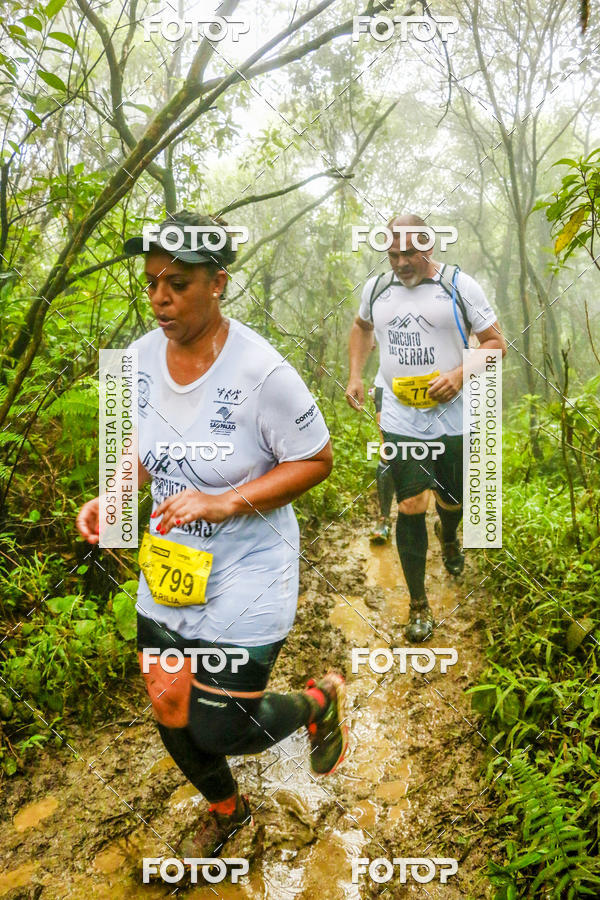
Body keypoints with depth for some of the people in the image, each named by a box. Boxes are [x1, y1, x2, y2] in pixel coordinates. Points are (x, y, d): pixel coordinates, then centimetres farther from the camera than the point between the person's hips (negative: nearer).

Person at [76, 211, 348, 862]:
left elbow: (315, 460, -15)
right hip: (168, 568, 6)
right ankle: (225, 810, 50)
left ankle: (321, 699, 35)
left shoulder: (261, 371, -23)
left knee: (220, 732, 2)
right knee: (172, 719, 17)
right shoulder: (142, 357, -4)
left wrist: (226, 501, -25)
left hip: (247, 580, -6)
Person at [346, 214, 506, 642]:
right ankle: (418, 605, 12)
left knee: (452, 501, 15)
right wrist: (355, 375, 14)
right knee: (411, 508, -3)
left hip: (453, 419, -1)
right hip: (401, 422, 1)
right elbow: (362, 326, 27)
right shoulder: (376, 288, 6)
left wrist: (461, 374, -19)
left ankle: (449, 536, 56)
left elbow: (496, 342, -2)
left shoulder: (460, 286, -4)